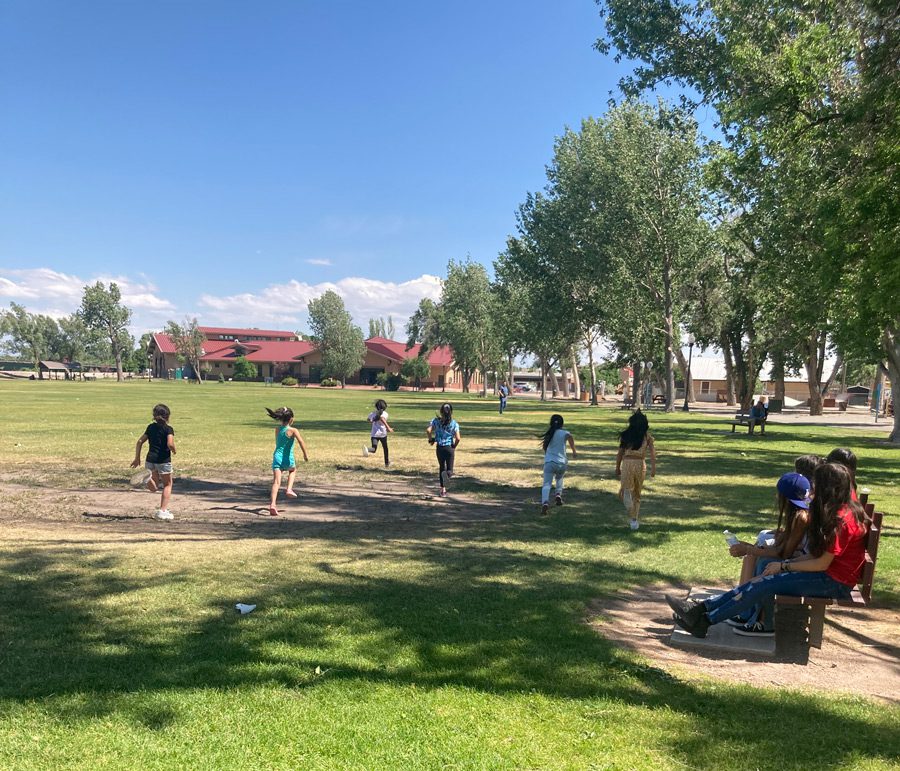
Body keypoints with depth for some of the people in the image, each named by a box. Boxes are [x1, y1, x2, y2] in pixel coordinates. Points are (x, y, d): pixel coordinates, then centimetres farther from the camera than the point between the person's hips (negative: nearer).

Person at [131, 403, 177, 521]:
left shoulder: (151, 427, 10)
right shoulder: (168, 429, -8)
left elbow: (140, 442, 10)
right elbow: (170, 444, -22)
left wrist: (137, 458, 15)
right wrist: (173, 450, 0)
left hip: (150, 459, 5)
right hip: (163, 460, -5)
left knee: (154, 488, 18)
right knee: (167, 484, 12)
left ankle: (149, 479, -14)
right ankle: (163, 511, 8)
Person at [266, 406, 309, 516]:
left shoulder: (277, 430, 9)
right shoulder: (293, 430, -7)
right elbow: (301, 442, -20)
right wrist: (305, 455, -14)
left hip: (277, 457, 3)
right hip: (288, 459, -3)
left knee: (276, 482, -6)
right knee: (293, 470, 32)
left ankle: (272, 504, -21)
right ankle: (289, 489, 18)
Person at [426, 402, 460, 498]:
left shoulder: (436, 421, -3)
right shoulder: (454, 423, -5)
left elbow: (428, 430, -17)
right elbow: (457, 438, -11)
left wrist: (430, 439, 1)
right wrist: (454, 447, 7)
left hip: (440, 448, 1)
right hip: (450, 448, -1)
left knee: (442, 468, 17)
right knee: (449, 469, 9)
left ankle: (443, 490, 12)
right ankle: (448, 474, -30)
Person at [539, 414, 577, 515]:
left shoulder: (548, 434, 16)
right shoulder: (564, 433, 6)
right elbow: (570, 437, -15)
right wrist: (574, 451, -7)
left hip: (549, 462, 0)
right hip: (561, 463, 0)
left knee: (547, 484, -10)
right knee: (559, 478, 30)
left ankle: (545, 502, -34)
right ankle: (559, 494, 9)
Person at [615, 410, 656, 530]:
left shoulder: (625, 435, 2)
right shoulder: (647, 436, 2)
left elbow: (620, 453, 4)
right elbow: (652, 452, -9)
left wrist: (617, 468, 13)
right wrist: (653, 467, -11)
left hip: (627, 463, -1)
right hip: (641, 464, 2)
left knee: (626, 491, 1)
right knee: (637, 493, 18)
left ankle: (632, 518, -21)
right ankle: (634, 519, 25)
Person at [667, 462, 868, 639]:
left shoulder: (842, 520, -20)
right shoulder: (836, 512, 11)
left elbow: (822, 563, -19)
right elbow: (817, 553, 11)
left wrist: (784, 566, -11)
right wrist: (785, 563, 2)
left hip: (835, 582, -9)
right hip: (827, 574, 9)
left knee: (765, 583, -18)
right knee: (761, 580, -6)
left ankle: (704, 621, -17)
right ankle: (702, 608, -12)